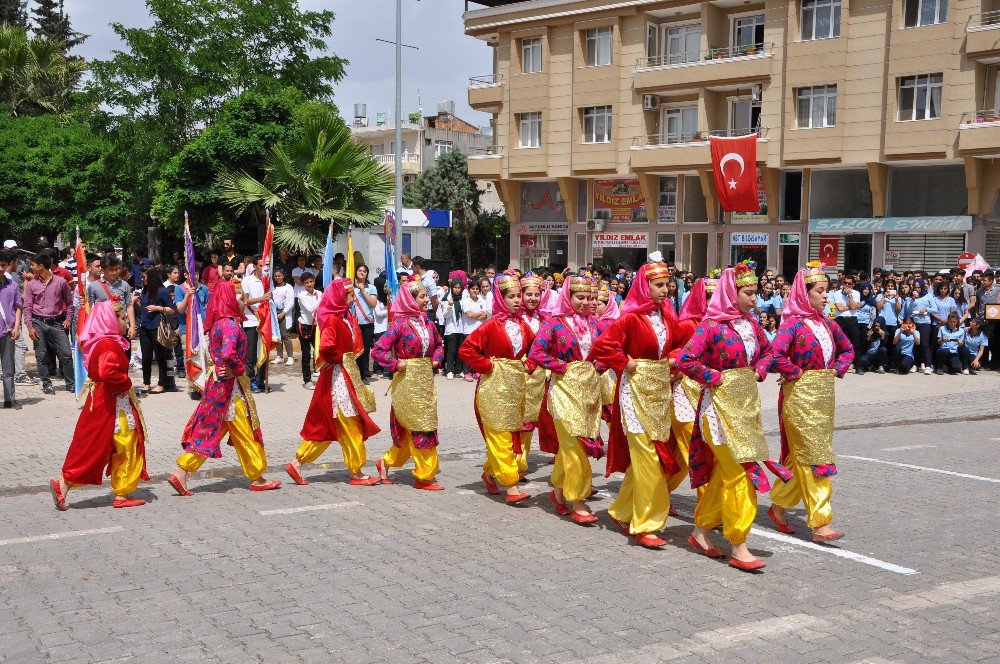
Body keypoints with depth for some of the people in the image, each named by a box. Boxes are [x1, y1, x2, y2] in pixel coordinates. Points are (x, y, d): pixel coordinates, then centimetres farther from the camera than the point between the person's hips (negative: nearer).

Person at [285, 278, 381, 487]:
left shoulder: (344, 317, 13)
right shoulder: (332, 319, -17)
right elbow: (326, 346, -32)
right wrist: (339, 358, -15)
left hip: (347, 374, 10)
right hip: (338, 375, -10)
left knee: (325, 425, 12)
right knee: (350, 425, -1)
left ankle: (297, 464, 17)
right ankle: (356, 473, 8)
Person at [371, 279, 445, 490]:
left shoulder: (427, 323, 8)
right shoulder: (400, 324, -13)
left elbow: (439, 344, 26)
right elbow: (378, 351, -15)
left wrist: (437, 359, 9)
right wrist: (396, 364, -17)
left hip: (426, 378, 7)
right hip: (408, 381, -7)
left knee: (411, 430, 13)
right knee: (421, 428, -2)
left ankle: (386, 462, 29)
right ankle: (424, 476, 8)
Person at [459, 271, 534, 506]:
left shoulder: (522, 326, 8)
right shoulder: (492, 325, -11)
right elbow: (466, 349, -14)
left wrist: (529, 365, 8)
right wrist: (487, 366, -12)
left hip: (516, 385, 7)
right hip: (495, 385, -7)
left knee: (513, 433, 13)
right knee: (500, 436, -7)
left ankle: (489, 472, 34)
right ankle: (511, 487, -9)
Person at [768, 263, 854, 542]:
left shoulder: (826, 323, 11)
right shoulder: (792, 323, -12)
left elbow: (847, 349, 25)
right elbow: (777, 355, -28)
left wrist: (837, 370, 9)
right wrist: (796, 374, -16)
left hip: (824, 395, 7)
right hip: (799, 396, -7)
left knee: (801, 457, 13)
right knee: (813, 458, -6)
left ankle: (779, 505, 29)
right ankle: (820, 523, -2)